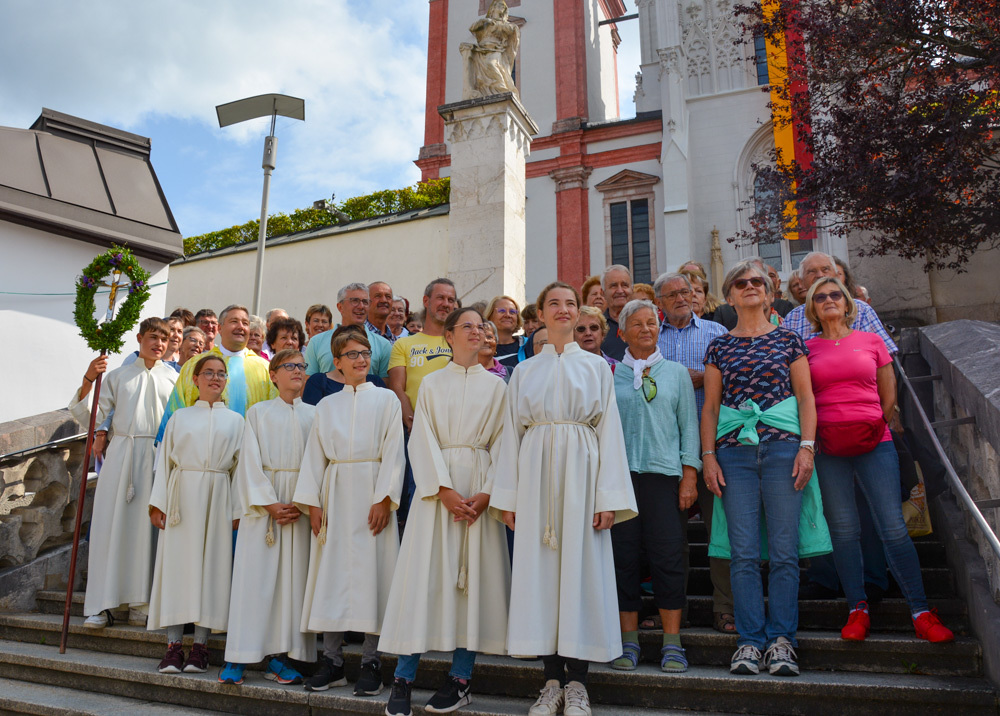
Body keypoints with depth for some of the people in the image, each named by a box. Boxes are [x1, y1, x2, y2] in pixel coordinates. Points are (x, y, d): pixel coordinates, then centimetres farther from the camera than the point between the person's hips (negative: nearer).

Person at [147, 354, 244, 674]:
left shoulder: (235, 420, 12)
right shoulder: (179, 417, 13)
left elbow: (240, 465, 7)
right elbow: (164, 461, 9)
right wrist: (158, 502, -1)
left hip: (218, 498, 0)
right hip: (182, 495, 0)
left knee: (211, 564, -1)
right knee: (176, 563, -3)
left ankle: (200, 645, 5)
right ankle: (173, 646, 2)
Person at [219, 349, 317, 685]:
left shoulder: (314, 414, 11)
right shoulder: (258, 412, 7)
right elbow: (251, 461, 0)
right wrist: (270, 503, -11)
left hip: (302, 503, 2)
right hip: (262, 499, -1)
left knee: (293, 577, 1)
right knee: (255, 577, -3)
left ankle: (279, 657, 7)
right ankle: (238, 657, 4)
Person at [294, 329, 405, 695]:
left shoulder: (386, 399, 6)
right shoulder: (326, 405, 14)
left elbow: (393, 452, -2)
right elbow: (314, 456, 11)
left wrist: (384, 499, -12)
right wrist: (312, 503, 1)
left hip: (371, 495, -3)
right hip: (334, 493, 3)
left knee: (371, 570, -3)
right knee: (331, 572, 3)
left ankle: (371, 662, 7)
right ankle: (331, 660, 14)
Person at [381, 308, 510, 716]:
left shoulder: (496, 386, 11)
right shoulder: (431, 383, 9)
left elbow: (501, 442, 4)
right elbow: (423, 440, 0)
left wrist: (485, 494, -9)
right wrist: (445, 490, -12)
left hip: (481, 486, 1)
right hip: (437, 485, -1)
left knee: (474, 573, 0)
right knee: (424, 573, -4)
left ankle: (461, 678, 9)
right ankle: (403, 678, 3)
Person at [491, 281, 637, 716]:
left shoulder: (596, 367, 10)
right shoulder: (524, 371, 14)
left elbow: (609, 431, 4)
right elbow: (512, 433, 10)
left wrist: (608, 497, -5)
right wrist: (506, 496, 3)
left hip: (580, 472, -1)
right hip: (536, 473, 2)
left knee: (579, 565, -2)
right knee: (539, 567, 0)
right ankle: (553, 679, 11)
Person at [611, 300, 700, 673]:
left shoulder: (676, 373, 12)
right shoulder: (610, 374, 11)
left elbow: (689, 424, 9)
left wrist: (690, 474, 0)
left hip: (664, 473, 0)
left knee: (668, 556, -2)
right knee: (623, 556, 2)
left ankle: (672, 643, 8)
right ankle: (629, 641, 13)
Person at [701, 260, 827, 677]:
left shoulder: (788, 339, 10)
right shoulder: (719, 347, 12)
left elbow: (806, 397, 6)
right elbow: (710, 406, 10)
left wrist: (806, 447, -5)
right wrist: (708, 455, 2)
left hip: (783, 445, -1)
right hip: (734, 451, 1)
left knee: (784, 551, -1)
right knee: (743, 554, -1)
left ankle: (781, 641, 9)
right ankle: (750, 641, 7)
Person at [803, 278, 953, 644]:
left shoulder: (871, 340, 10)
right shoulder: (806, 348, 8)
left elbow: (889, 394, 13)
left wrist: (874, 427, 8)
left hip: (874, 444, 0)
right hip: (828, 449, 0)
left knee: (893, 526, -4)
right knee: (843, 530, 2)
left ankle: (921, 612, 5)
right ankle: (858, 610, 11)